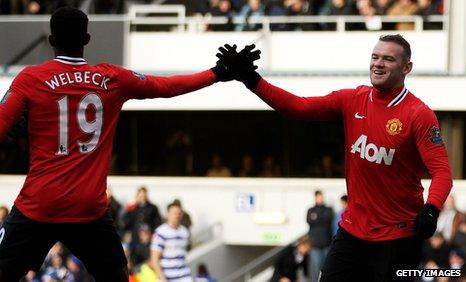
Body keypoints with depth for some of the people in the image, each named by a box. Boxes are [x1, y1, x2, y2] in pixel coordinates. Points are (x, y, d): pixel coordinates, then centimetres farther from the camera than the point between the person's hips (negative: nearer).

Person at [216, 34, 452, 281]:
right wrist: (250, 79, -7)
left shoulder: (419, 114, -12)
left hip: (398, 239, -5)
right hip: (352, 231, 5)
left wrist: (431, 209, -34)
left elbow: (441, 171, -16)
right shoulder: (353, 100, 3)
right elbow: (299, 107, 0)